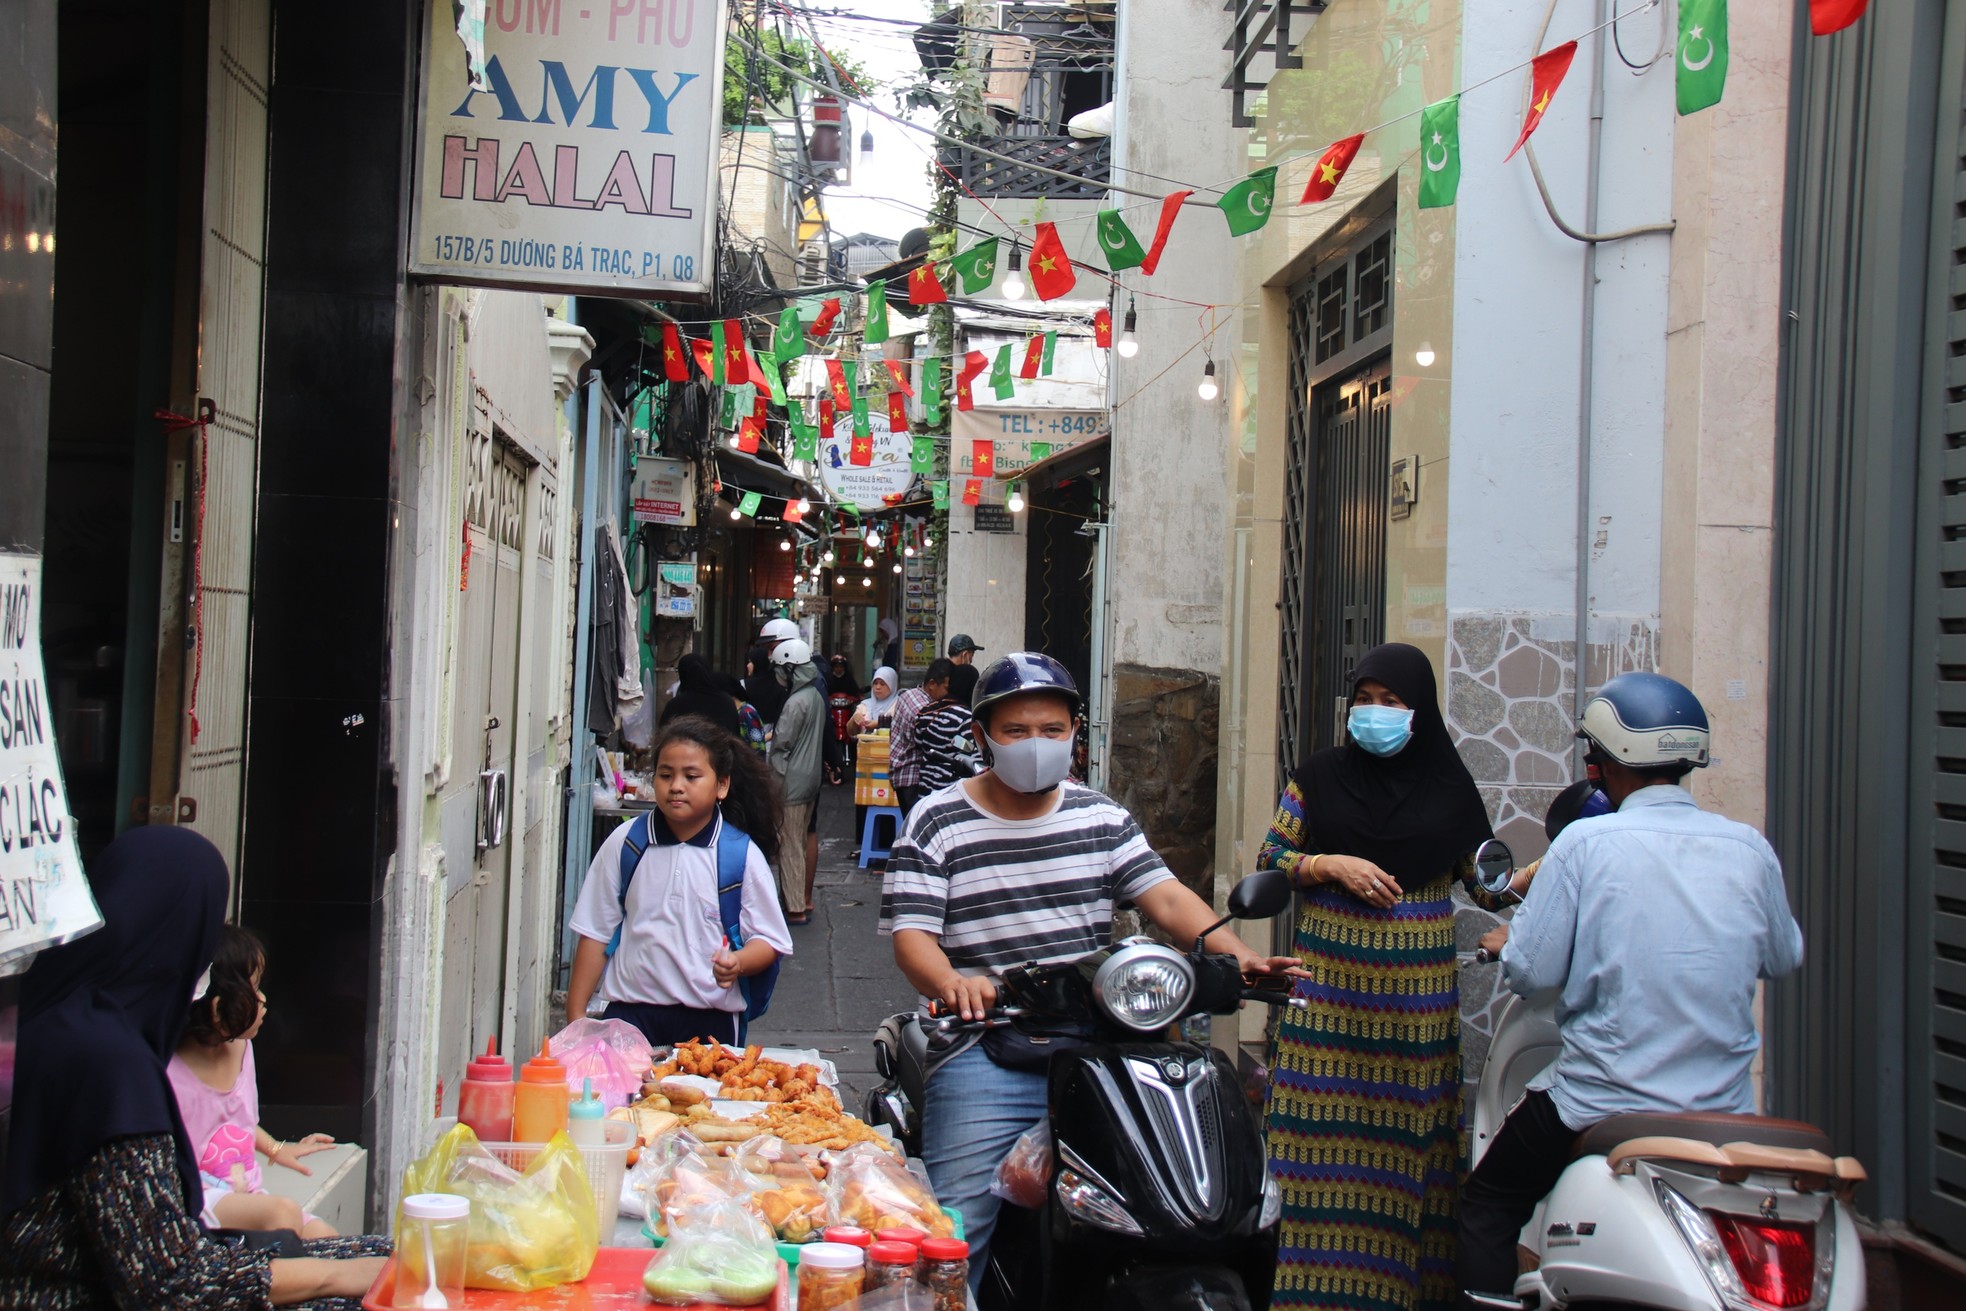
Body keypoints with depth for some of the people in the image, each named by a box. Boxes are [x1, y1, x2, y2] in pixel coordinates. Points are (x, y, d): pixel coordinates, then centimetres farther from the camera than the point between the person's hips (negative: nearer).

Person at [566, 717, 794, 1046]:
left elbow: (768, 940, 2)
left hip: (708, 1019, -1)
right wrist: (576, 1016, 5)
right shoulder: (624, 844, 3)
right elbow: (595, 932, 8)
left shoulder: (742, 855, -1)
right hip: (629, 1013, 1)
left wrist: (739, 962, -20)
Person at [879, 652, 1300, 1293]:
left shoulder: (1103, 819, 13)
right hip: (983, 1050, -3)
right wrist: (952, 984, -29)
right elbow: (911, 933, -6)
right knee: (956, 1229, -8)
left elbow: (1166, 897, 2)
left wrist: (1239, 955, -16)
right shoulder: (936, 823, 3)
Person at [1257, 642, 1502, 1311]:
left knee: (1410, 1132, 0)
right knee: (1324, 1134, -4)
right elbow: (1268, 860, 7)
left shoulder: (1448, 786, 6)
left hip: (1418, 992, 1)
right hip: (1330, 985, 0)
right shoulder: (1321, 777, 5)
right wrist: (1331, 865, -9)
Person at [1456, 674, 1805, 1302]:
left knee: (1486, 1206, 16)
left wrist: (1506, 942, 10)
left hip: (1602, 1104, -4)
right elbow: (1783, 957, 14)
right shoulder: (1750, 848, -2)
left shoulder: (1586, 842, -13)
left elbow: (1533, 971, -12)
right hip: (1725, 1111, 4)